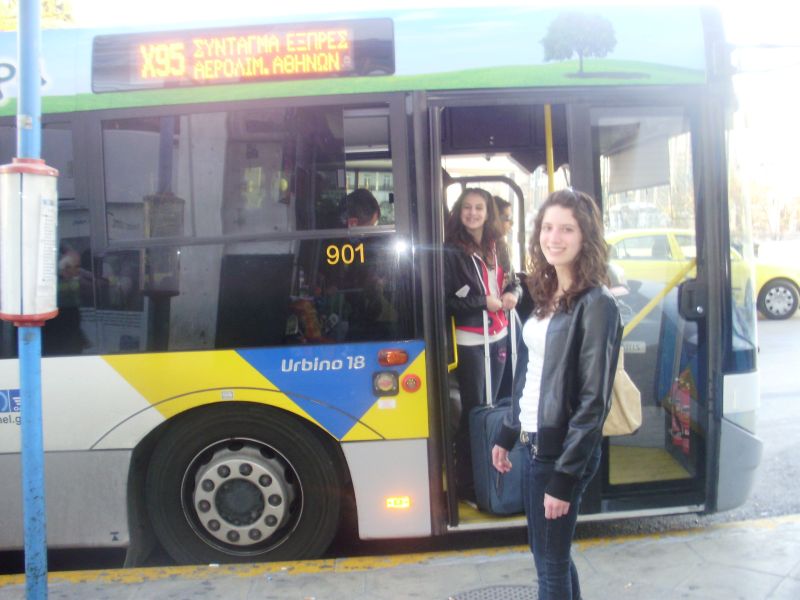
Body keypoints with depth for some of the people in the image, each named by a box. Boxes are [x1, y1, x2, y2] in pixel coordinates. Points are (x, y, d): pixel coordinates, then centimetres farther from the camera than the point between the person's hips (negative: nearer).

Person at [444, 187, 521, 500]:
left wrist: (512, 294, -6)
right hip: (469, 341, -6)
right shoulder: (451, 252, -11)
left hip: (497, 337, 6)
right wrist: (484, 302, -16)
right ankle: (467, 482, 8)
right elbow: (445, 300, -14)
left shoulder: (497, 247, 7)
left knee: (491, 404, 14)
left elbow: (512, 282, 17)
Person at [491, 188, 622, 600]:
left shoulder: (596, 304, -16)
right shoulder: (544, 295, 8)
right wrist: (507, 435, 16)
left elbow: (594, 401, -18)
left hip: (562, 451, -7)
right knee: (549, 554, 20)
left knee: (551, 565, 6)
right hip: (534, 443, 8)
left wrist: (564, 478, -19)